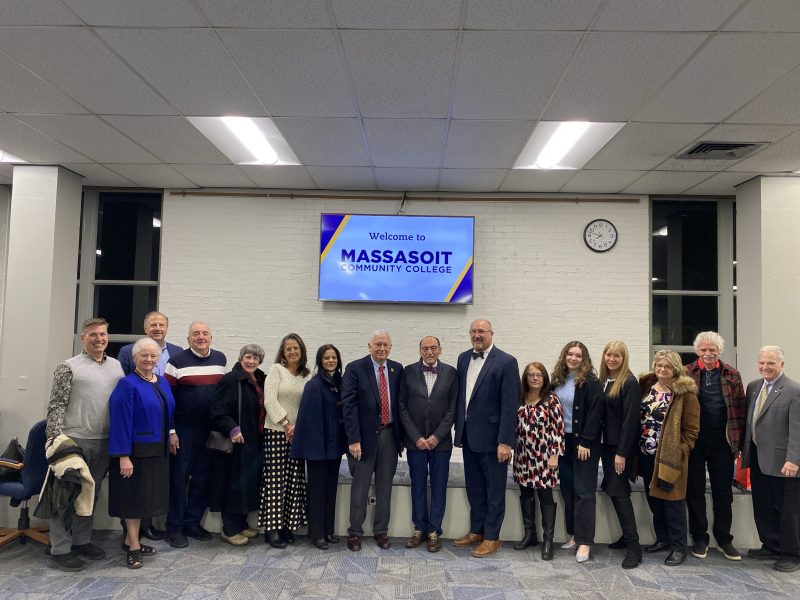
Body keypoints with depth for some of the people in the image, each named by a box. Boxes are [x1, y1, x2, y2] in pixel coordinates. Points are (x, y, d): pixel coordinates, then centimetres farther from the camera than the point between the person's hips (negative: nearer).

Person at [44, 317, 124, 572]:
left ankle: (82, 541, 27)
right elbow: (57, 405, -6)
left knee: (91, 494, 14)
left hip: (104, 441, 5)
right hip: (74, 440, -5)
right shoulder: (69, 367, -4)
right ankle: (59, 550, 11)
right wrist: (55, 437, -13)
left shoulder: (117, 366, 10)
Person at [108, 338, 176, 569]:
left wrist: (169, 438, 12)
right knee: (133, 496, 2)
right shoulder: (127, 385, -13)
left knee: (146, 496, 14)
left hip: (157, 451, 7)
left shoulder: (163, 383, 9)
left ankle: (130, 540, 28)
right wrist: (123, 456, -21)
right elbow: (120, 421, -17)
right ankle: (134, 547, 13)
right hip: (135, 451, -7)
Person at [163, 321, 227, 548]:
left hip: (210, 430, 4)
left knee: (202, 478, 10)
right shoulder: (177, 361, -7)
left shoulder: (221, 359, 7)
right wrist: (170, 431, -10)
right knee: (179, 478, 3)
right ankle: (174, 527, 15)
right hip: (183, 431, -4)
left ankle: (193, 522, 24)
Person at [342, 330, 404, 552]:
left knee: (385, 487, 12)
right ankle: (355, 532, 21)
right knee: (359, 487, 6)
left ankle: (381, 531, 26)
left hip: (390, 435, 4)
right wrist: (353, 439, -15)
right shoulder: (355, 368, -7)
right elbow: (349, 405, -11)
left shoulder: (397, 369, 5)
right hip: (365, 436, -3)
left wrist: (402, 435, 6)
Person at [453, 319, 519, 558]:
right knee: (474, 488, 17)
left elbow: (510, 405, -14)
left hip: (491, 437, -6)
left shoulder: (506, 362, -11)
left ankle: (492, 537, 20)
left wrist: (505, 441, -17)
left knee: (494, 491, 7)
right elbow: (459, 395, 11)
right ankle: (476, 531, 31)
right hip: (469, 436, 6)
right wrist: (459, 430, 8)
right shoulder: (463, 358, 8)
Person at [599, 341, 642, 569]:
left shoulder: (630, 382, -13)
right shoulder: (603, 380, 8)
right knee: (613, 490, 11)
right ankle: (627, 535, 24)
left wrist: (622, 452, -18)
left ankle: (634, 546, -2)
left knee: (618, 491, -9)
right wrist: (603, 444, 6)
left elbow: (630, 419, -17)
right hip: (607, 443, 7)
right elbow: (601, 414, 9)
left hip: (622, 445, -7)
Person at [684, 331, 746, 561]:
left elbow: (740, 409, 5)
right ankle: (699, 538, 22)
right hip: (693, 441, -1)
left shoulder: (732, 375, 4)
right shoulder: (686, 374, -2)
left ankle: (724, 539, 26)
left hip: (722, 441, 1)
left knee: (723, 492, 11)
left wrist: (739, 441, 1)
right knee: (695, 491, 8)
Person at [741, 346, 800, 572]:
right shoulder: (753, 386, 8)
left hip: (782, 462, -7)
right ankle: (771, 546, 31)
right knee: (762, 506, 16)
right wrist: (745, 450, 13)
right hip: (758, 459, 7)